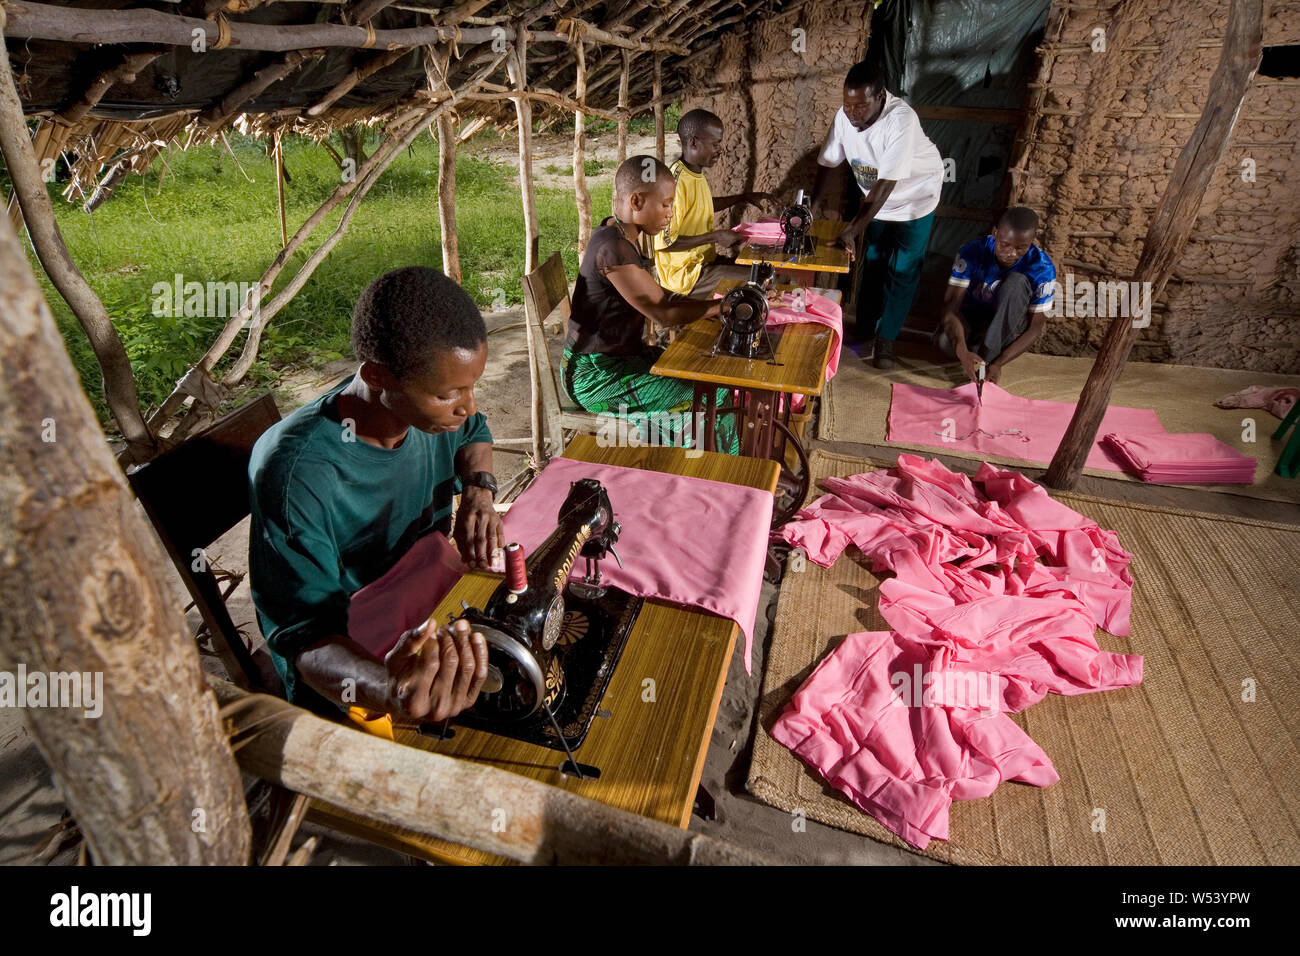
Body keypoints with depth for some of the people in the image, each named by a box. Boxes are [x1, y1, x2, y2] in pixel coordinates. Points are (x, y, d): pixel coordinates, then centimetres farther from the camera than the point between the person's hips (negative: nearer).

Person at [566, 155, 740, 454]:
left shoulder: (623, 237, 8)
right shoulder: (612, 248, -24)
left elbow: (657, 297, 13)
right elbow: (665, 312, -22)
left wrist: (711, 307, 2)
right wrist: (723, 307, -12)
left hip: (622, 355, 10)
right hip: (597, 376, -10)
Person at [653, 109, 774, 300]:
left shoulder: (697, 173, 7)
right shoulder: (676, 182, -23)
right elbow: (664, 242, -27)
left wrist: (745, 198, 20)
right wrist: (715, 237, -22)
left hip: (705, 260, 10)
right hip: (685, 274, -10)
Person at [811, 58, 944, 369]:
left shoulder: (901, 119, -35)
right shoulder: (844, 116, -19)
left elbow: (885, 185, -39)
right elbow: (827, 163, -10)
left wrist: (852, 230, -44)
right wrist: (813, 208, -22)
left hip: (915, 198, -5)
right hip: (876, 199, 5)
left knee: (902, 270, -2)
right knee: (872, 263, 11)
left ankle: (886, 338, 10)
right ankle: (864, 328, 26)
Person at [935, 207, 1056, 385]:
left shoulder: (1043, 268, -19)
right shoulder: (972, 252, -21)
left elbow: (1035, 328, -17)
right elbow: (951, 305, -28)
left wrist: (998, 364, -33)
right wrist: (962, 351, -46)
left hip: (1007, 328, 1)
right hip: (971, 320, 0)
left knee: (1017, 282, -30)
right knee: (945, 340, -36)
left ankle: (988, 357, -29)